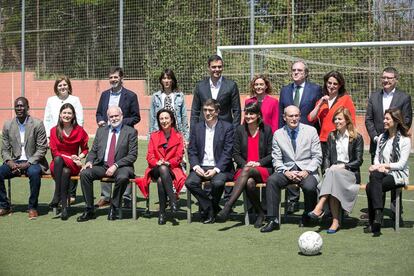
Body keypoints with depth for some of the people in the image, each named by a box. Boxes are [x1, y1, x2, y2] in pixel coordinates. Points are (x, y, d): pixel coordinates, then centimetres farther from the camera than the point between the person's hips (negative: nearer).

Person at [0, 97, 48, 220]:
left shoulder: (37, 124, -5)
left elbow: (42, 149, -7)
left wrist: (28, 163, -18)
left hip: (33, 162, -4)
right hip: (15, 162, 4)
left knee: (34, 173, -36)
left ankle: (33, 207, -19)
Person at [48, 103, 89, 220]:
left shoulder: (79, 131, 3)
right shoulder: (54, 131, 2)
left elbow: (85, 149, 14)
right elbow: (54, 152, -1)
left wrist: (79, 157, -6)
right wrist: (70, 158, -11)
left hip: (72, 166, 0)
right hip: (57, 164, 0)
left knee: (66, 171, -35)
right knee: (58, 159, -36)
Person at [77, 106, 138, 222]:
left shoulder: (130, 132, 3)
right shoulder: (101, 131, 17)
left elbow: (133, 155, -5)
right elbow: (93, 151, 17)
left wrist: (116, 166, -15)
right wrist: (89, 161, -6)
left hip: (121, 167, -4)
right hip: (101, 166, 4)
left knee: (122, 177, -36)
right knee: (84, 173, -23)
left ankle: (114, 209, -15)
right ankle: (89, 210, -14)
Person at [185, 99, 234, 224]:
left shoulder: (227, 127, 0)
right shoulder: (196, 128, 11)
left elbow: (227, 152, -6)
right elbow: (192, 151, 8)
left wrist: (216, 170, -17)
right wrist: (196, 166, -11)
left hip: (220, 168, -3)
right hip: (201, 167, 3)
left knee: (217, 183, -33)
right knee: (190, 182, -26)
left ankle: (207, 210, -4)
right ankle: (212, 209, -9)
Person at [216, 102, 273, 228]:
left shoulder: (266, 130, 5)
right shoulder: (240, 130, 10)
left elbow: (271, 155, 4)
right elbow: (235, 154, 9)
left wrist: (258, 163, -12)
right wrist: (245, 163, -10)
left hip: (263, 169, -2)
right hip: (243, 169, 2)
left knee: (247, 171, -36)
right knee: (249, 182, -35)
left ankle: (228, 206, -41)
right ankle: (260, 213, -18)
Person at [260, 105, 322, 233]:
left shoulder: (311, 131, 3)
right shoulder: (278, 134, 6)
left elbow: (317, 157, 2)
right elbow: (276, 160, 5)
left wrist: (306, 171, -13)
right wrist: (286, 172, -14)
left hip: (306, 170, -1)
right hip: (287, 170, 2)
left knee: (309, 187, -32)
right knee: (271, 180, -28)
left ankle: (307, 217, -1)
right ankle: (273, 220, -23)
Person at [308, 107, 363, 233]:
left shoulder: (357, 138, 4)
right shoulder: (331, 136, 18)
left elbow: (359, 161, -1)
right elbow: (327, 157, 14)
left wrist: (343, 166, -14)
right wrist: (327, 169, -6)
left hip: (350, 173, -3)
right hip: (332, 172, 3)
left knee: (334, 173, -36)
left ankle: (319, 208, -47)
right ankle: (335, 221, -38)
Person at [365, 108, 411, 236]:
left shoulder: (405, 140, -1)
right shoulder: (382, 137, 18)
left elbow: (401, 164, -7)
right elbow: (376, 157, 14)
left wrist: (384, 165, -14)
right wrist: (379, 167, -8)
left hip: (398, 174, -4)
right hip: (383, 172, 5)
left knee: (371, 187, -31)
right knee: (374, 175, -33)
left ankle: (374, 223, -30)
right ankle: (378, 215, -39)